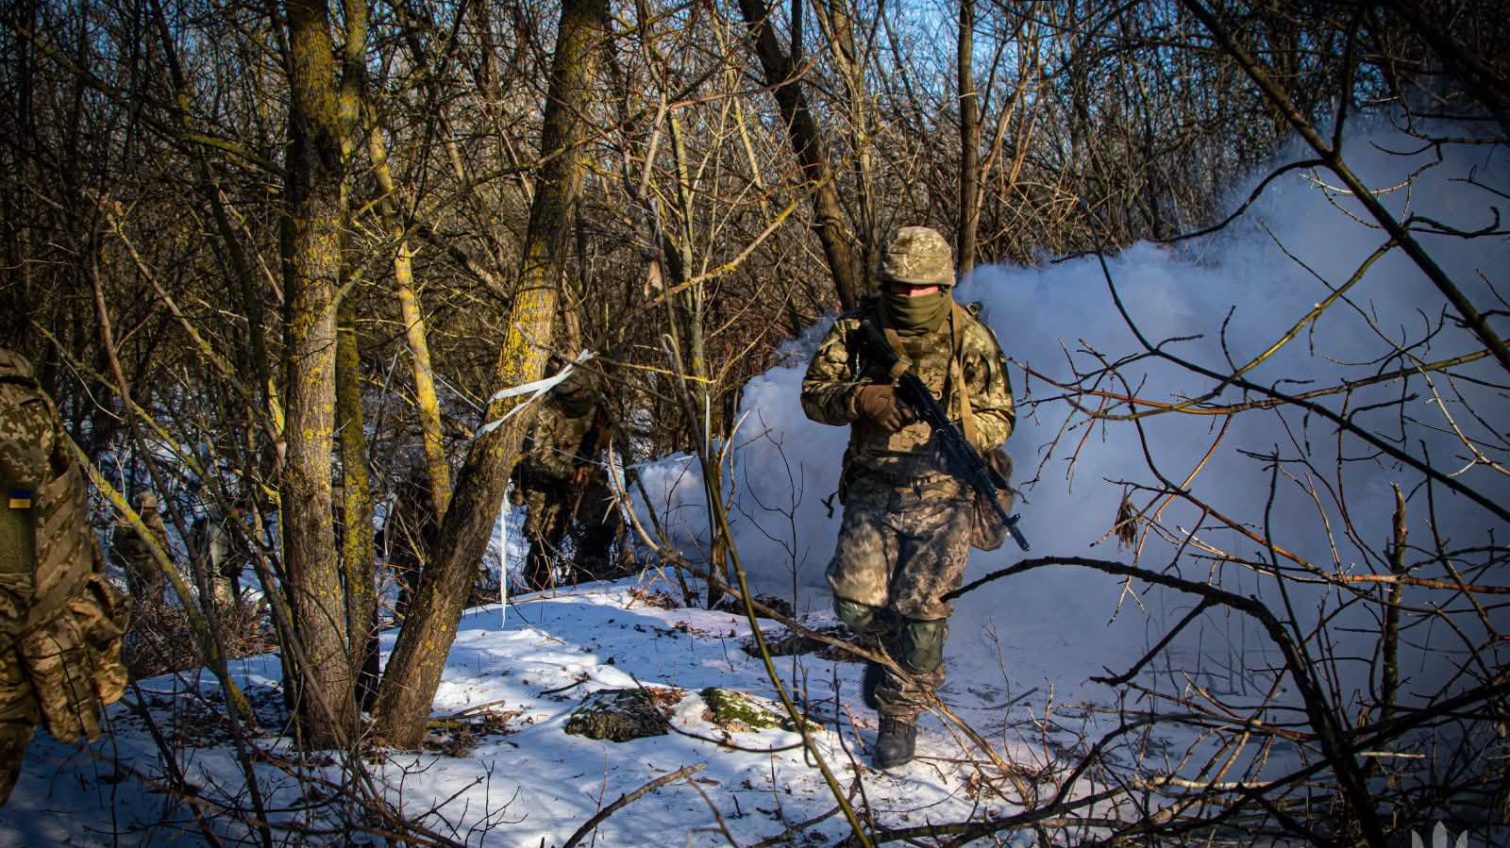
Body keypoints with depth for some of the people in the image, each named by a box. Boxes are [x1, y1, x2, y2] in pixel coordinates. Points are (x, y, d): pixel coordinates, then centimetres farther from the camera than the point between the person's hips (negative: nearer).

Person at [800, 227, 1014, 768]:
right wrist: (860, 398, -24)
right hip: (872, 488, 2)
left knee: (922, 611, -2)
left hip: (941, 495, -2)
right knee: (856, 601, -5)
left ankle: (901, 715, 16)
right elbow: (814, 393, -3)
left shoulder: (971, 339, -7)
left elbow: (999, 420, -4)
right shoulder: (858, 328, -3)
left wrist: (958, 427, -27)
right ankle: (882, 649, 30)